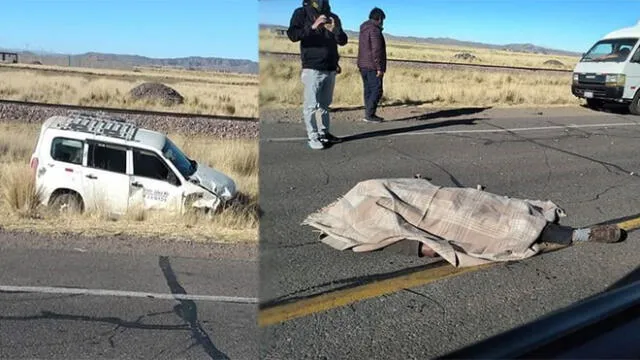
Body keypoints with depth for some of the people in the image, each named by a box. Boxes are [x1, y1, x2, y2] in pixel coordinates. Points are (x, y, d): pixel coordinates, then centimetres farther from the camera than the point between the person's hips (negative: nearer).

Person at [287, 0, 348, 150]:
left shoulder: (333, 17, 14)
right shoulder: (302, 13, 2)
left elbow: (343, 41, 9)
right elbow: (292, 35, -10)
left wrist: (334, 30, -12)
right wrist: (312, 27, -22)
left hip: (330, 68, 5)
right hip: (312, 68, -5)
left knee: (325, 104, 10)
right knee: (311, 105, -8)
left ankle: (324, 133, 18)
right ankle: (313, 136, -3)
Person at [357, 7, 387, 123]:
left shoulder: (363, 29, 17)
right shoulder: (374, 29, -13)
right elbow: (376, 50, -19)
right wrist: (380, 68, -18)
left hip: (363, 65, 9)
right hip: (372, 66, -9)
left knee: (368, 91, 10)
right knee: (376, 90, -7)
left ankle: (369, 114, 12)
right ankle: (369, 114, -11)